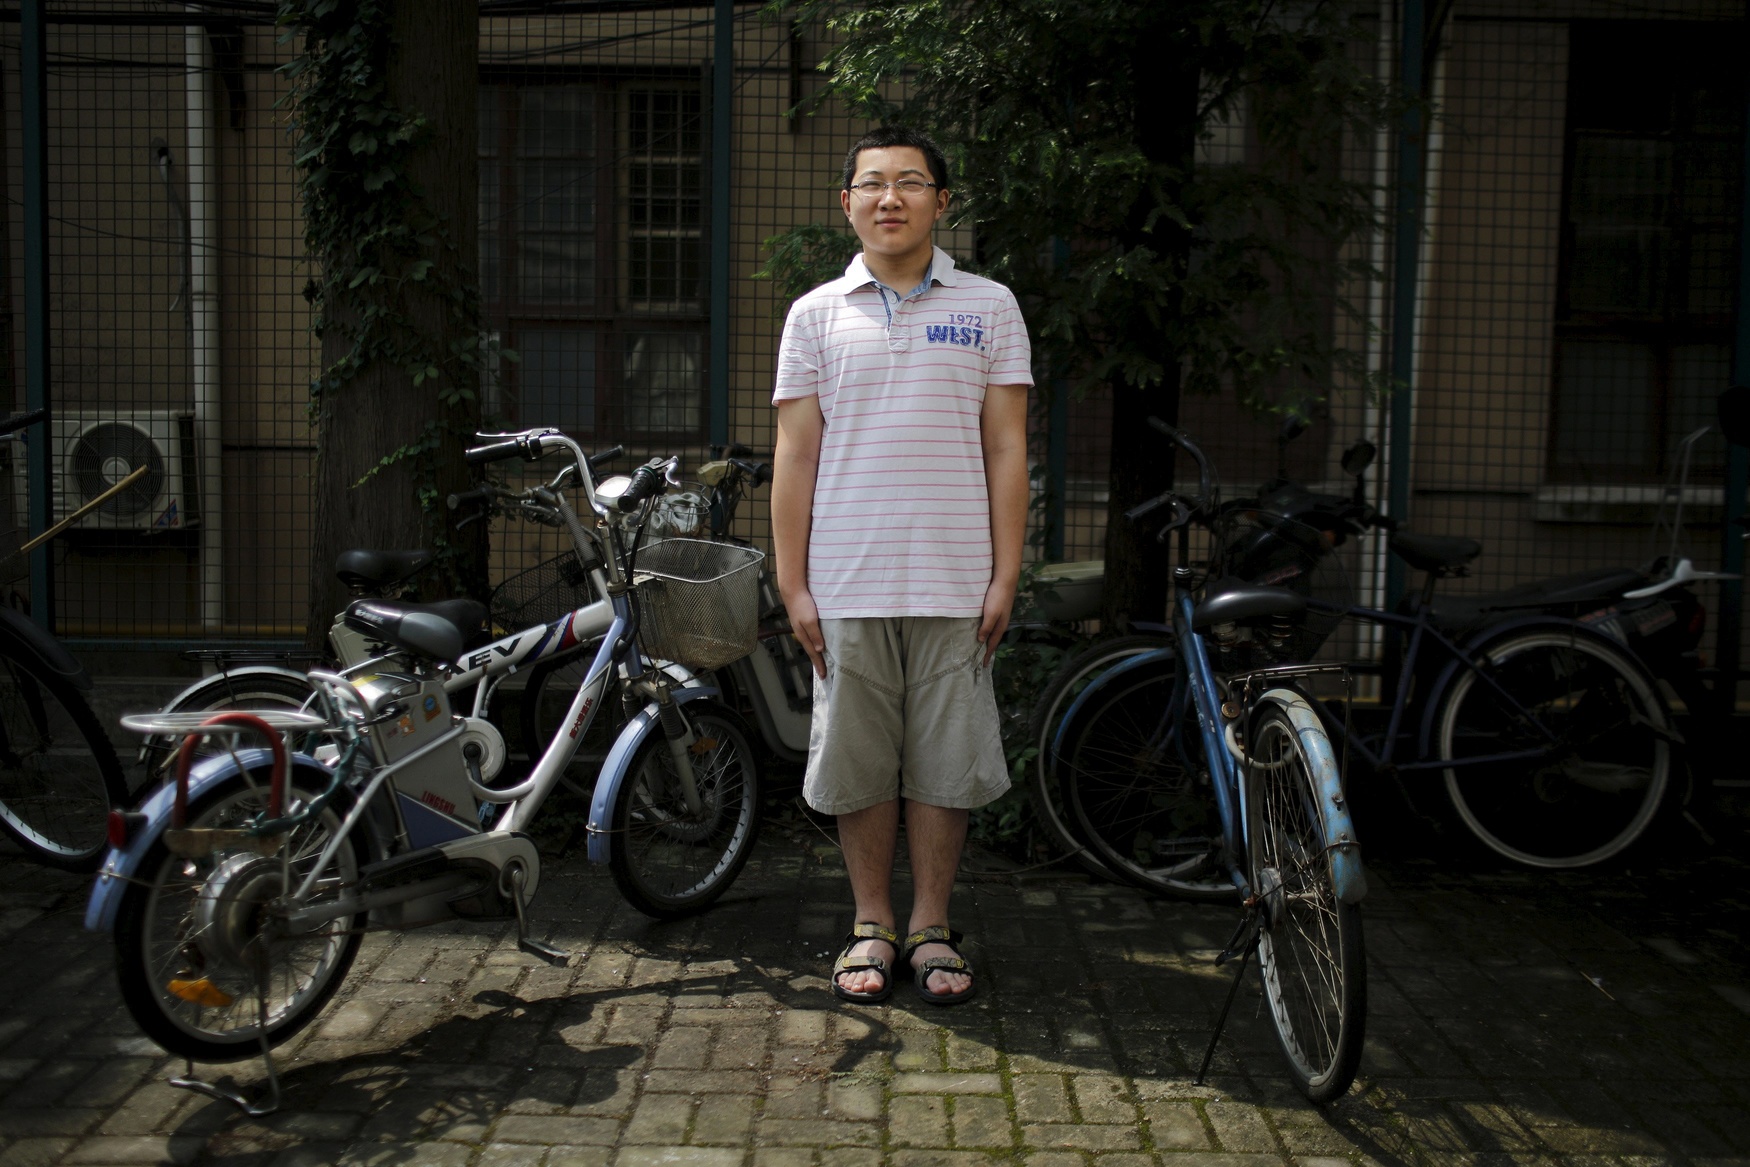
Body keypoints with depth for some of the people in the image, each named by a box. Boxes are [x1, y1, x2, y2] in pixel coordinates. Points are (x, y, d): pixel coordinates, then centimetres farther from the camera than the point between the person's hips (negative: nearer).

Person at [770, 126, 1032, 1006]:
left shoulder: (988, 308, 7)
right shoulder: (816, 314, 8)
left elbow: (1006, 451, 5)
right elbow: (794, 457, 6)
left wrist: (1005, 578, -2)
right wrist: (793, 586, 0)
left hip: (955, 585, 0)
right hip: (846, 587, 1)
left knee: (946, 760, 5)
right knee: (857, 761, 7)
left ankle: (931, 926, 21)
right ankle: (872, 926, 22)